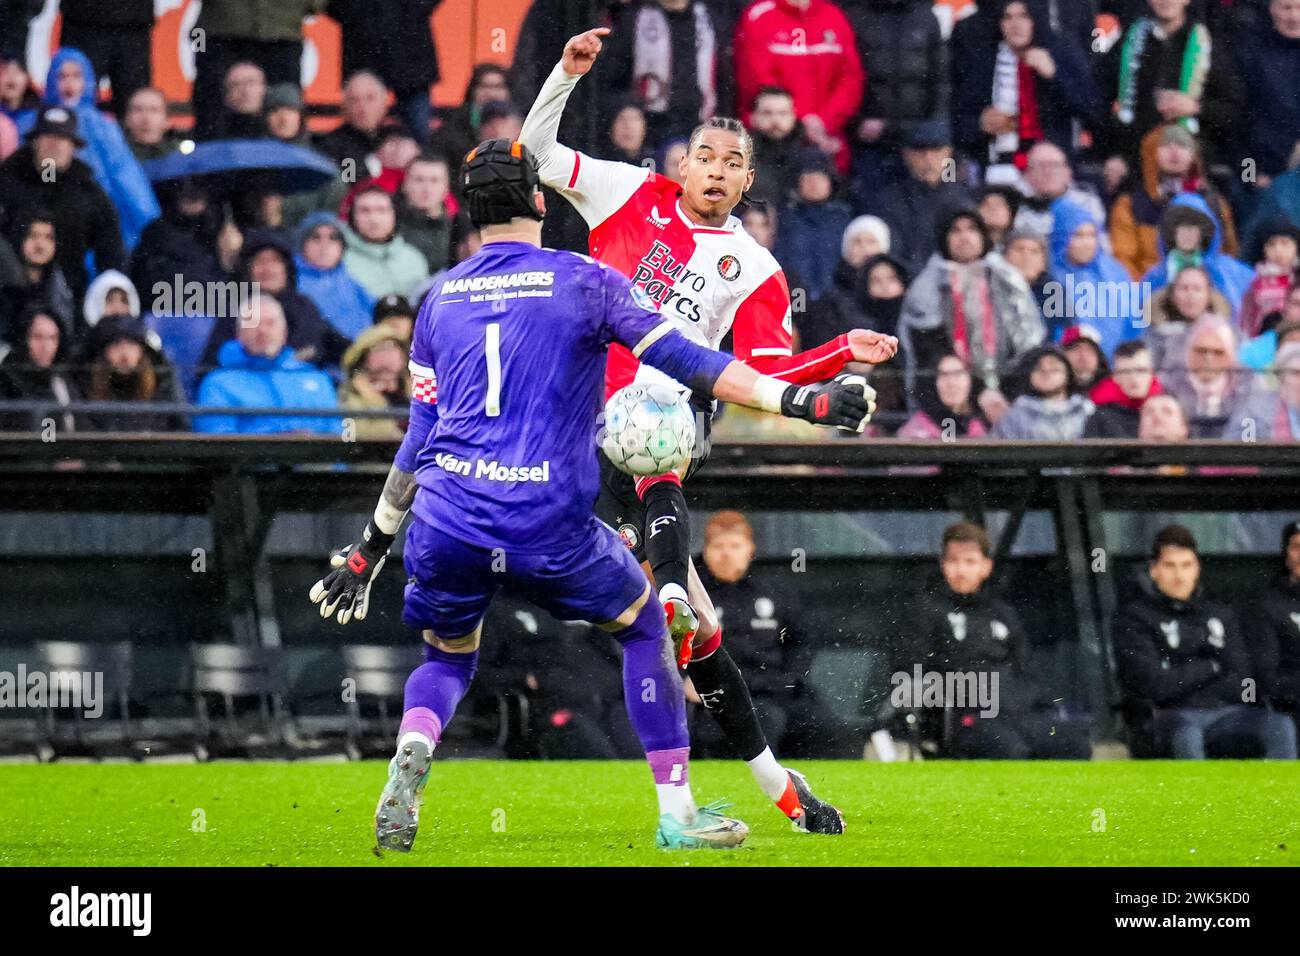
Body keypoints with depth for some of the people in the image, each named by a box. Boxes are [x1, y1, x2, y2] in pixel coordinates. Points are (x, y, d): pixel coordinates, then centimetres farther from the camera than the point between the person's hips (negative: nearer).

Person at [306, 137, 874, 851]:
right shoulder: (585, 281, 6)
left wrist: (372, 546, 25)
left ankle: (409, 757, -9)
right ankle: (677, 814, 16)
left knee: (447, 659, 26)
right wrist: (804, 401, -1)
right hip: (549, 524, -3)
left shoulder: (440, 300, 15)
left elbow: (419, 440, 17)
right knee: (644, 624, 22)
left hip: (445, 520, 3)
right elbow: (682, 360, -1)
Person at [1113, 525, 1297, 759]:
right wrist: (1211, 667, 4)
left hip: (1224, 711, 4)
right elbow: (1154, 686, -6)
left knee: (1280, 726, -25)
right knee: (1187, 736, -40)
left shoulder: (1220, 614, 18)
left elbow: (1240, 683, 10)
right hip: (1168, 716, -4)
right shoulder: (1133, 617, 5)